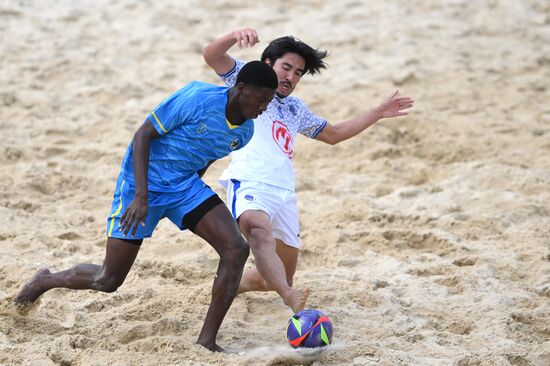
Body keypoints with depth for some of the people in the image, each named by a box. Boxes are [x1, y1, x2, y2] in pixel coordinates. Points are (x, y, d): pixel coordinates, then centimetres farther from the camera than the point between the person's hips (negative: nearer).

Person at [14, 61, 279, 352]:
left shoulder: (244, 131, -2)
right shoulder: (198, 99, -24)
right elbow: (143, 134, -19)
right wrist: (141, 196, -25)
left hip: (184, 186, 6)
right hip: (144, 184, -6)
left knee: (236, 249, -16)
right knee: (108, 281, -1)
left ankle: (206, 341, -9)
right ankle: (44, 281, 31)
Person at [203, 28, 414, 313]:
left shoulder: (295, 108, 30)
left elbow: (333, 134, 40)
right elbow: (211, 56, -4)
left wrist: (378, 113, 37)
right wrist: (235, 36, -25)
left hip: (284, 193, 8)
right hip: (250, 182, -7)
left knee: (282, 277, 7)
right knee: (257, 227, -41)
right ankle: (289, 297, -60)